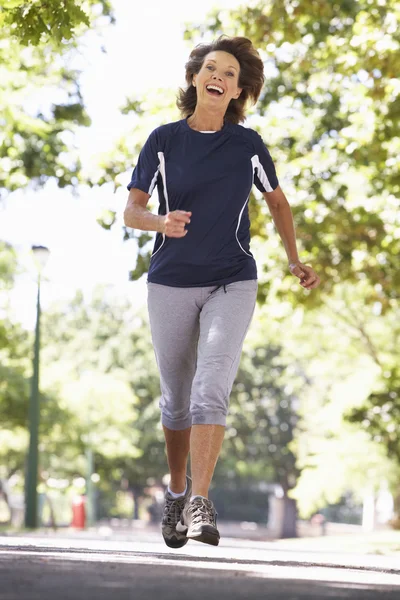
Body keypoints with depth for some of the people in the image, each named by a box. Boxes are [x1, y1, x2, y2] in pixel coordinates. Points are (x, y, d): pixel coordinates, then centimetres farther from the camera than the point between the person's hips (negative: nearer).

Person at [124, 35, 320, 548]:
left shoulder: (248, 145, 2)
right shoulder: (163, 140, -1)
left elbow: (277, 201, 17)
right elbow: (131, 210, -1)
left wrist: (295, 261, 7)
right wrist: (162, 223, -23)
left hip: (232, 284, -1)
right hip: (170, 286, 1)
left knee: (211, 390, -19)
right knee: (176, 399, 10)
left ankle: (201, 504, -22)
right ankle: (176, 492, 31)